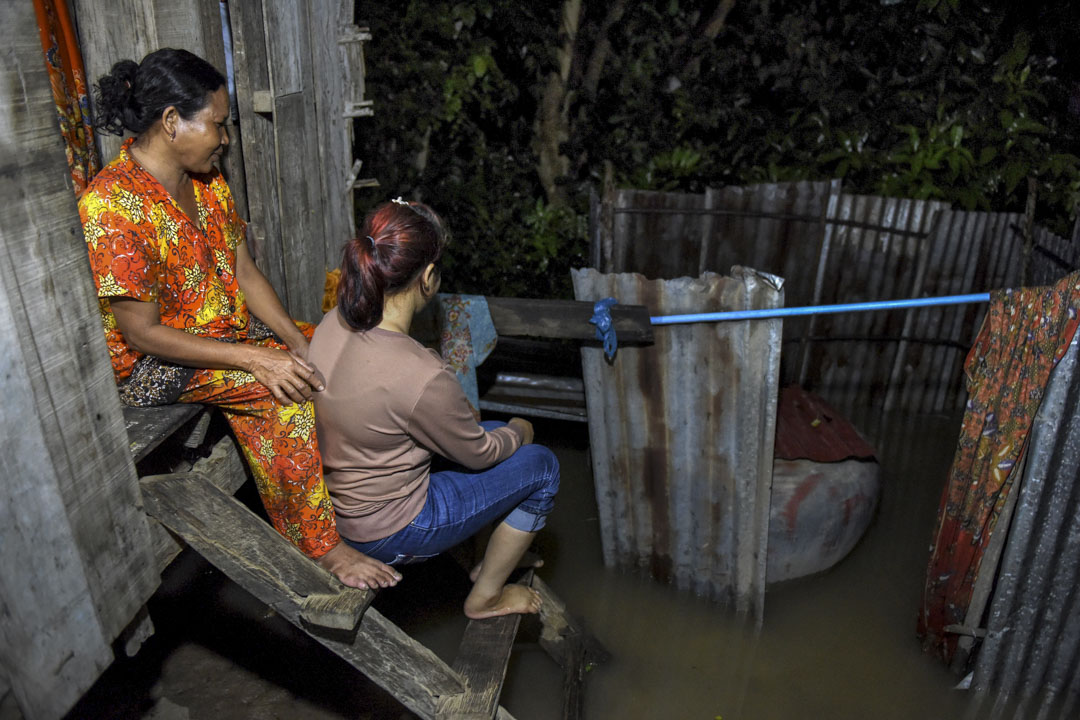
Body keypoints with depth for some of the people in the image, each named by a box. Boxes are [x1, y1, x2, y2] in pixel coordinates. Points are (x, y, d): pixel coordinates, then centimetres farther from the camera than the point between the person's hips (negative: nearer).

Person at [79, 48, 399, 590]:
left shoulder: (208, 183, 2)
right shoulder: (112, 207, -24)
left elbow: (244, 272, 4)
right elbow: (143, 333, -24)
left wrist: (298, 340, -9)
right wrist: (255, 357, -29)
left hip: (226, 328, 8)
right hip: (153, 364, -8)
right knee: (282, 392, -28)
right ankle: (321, 547, -16)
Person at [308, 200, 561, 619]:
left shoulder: (332, 325, -10)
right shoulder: (421, 376, -35)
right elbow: (477, 453, -15)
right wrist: (518, 432, 5)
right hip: (386, 533, -8)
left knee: (494, 432, 20)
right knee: (541, 466, 4)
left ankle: (491, 559, 37)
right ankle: (485, 597, 22)